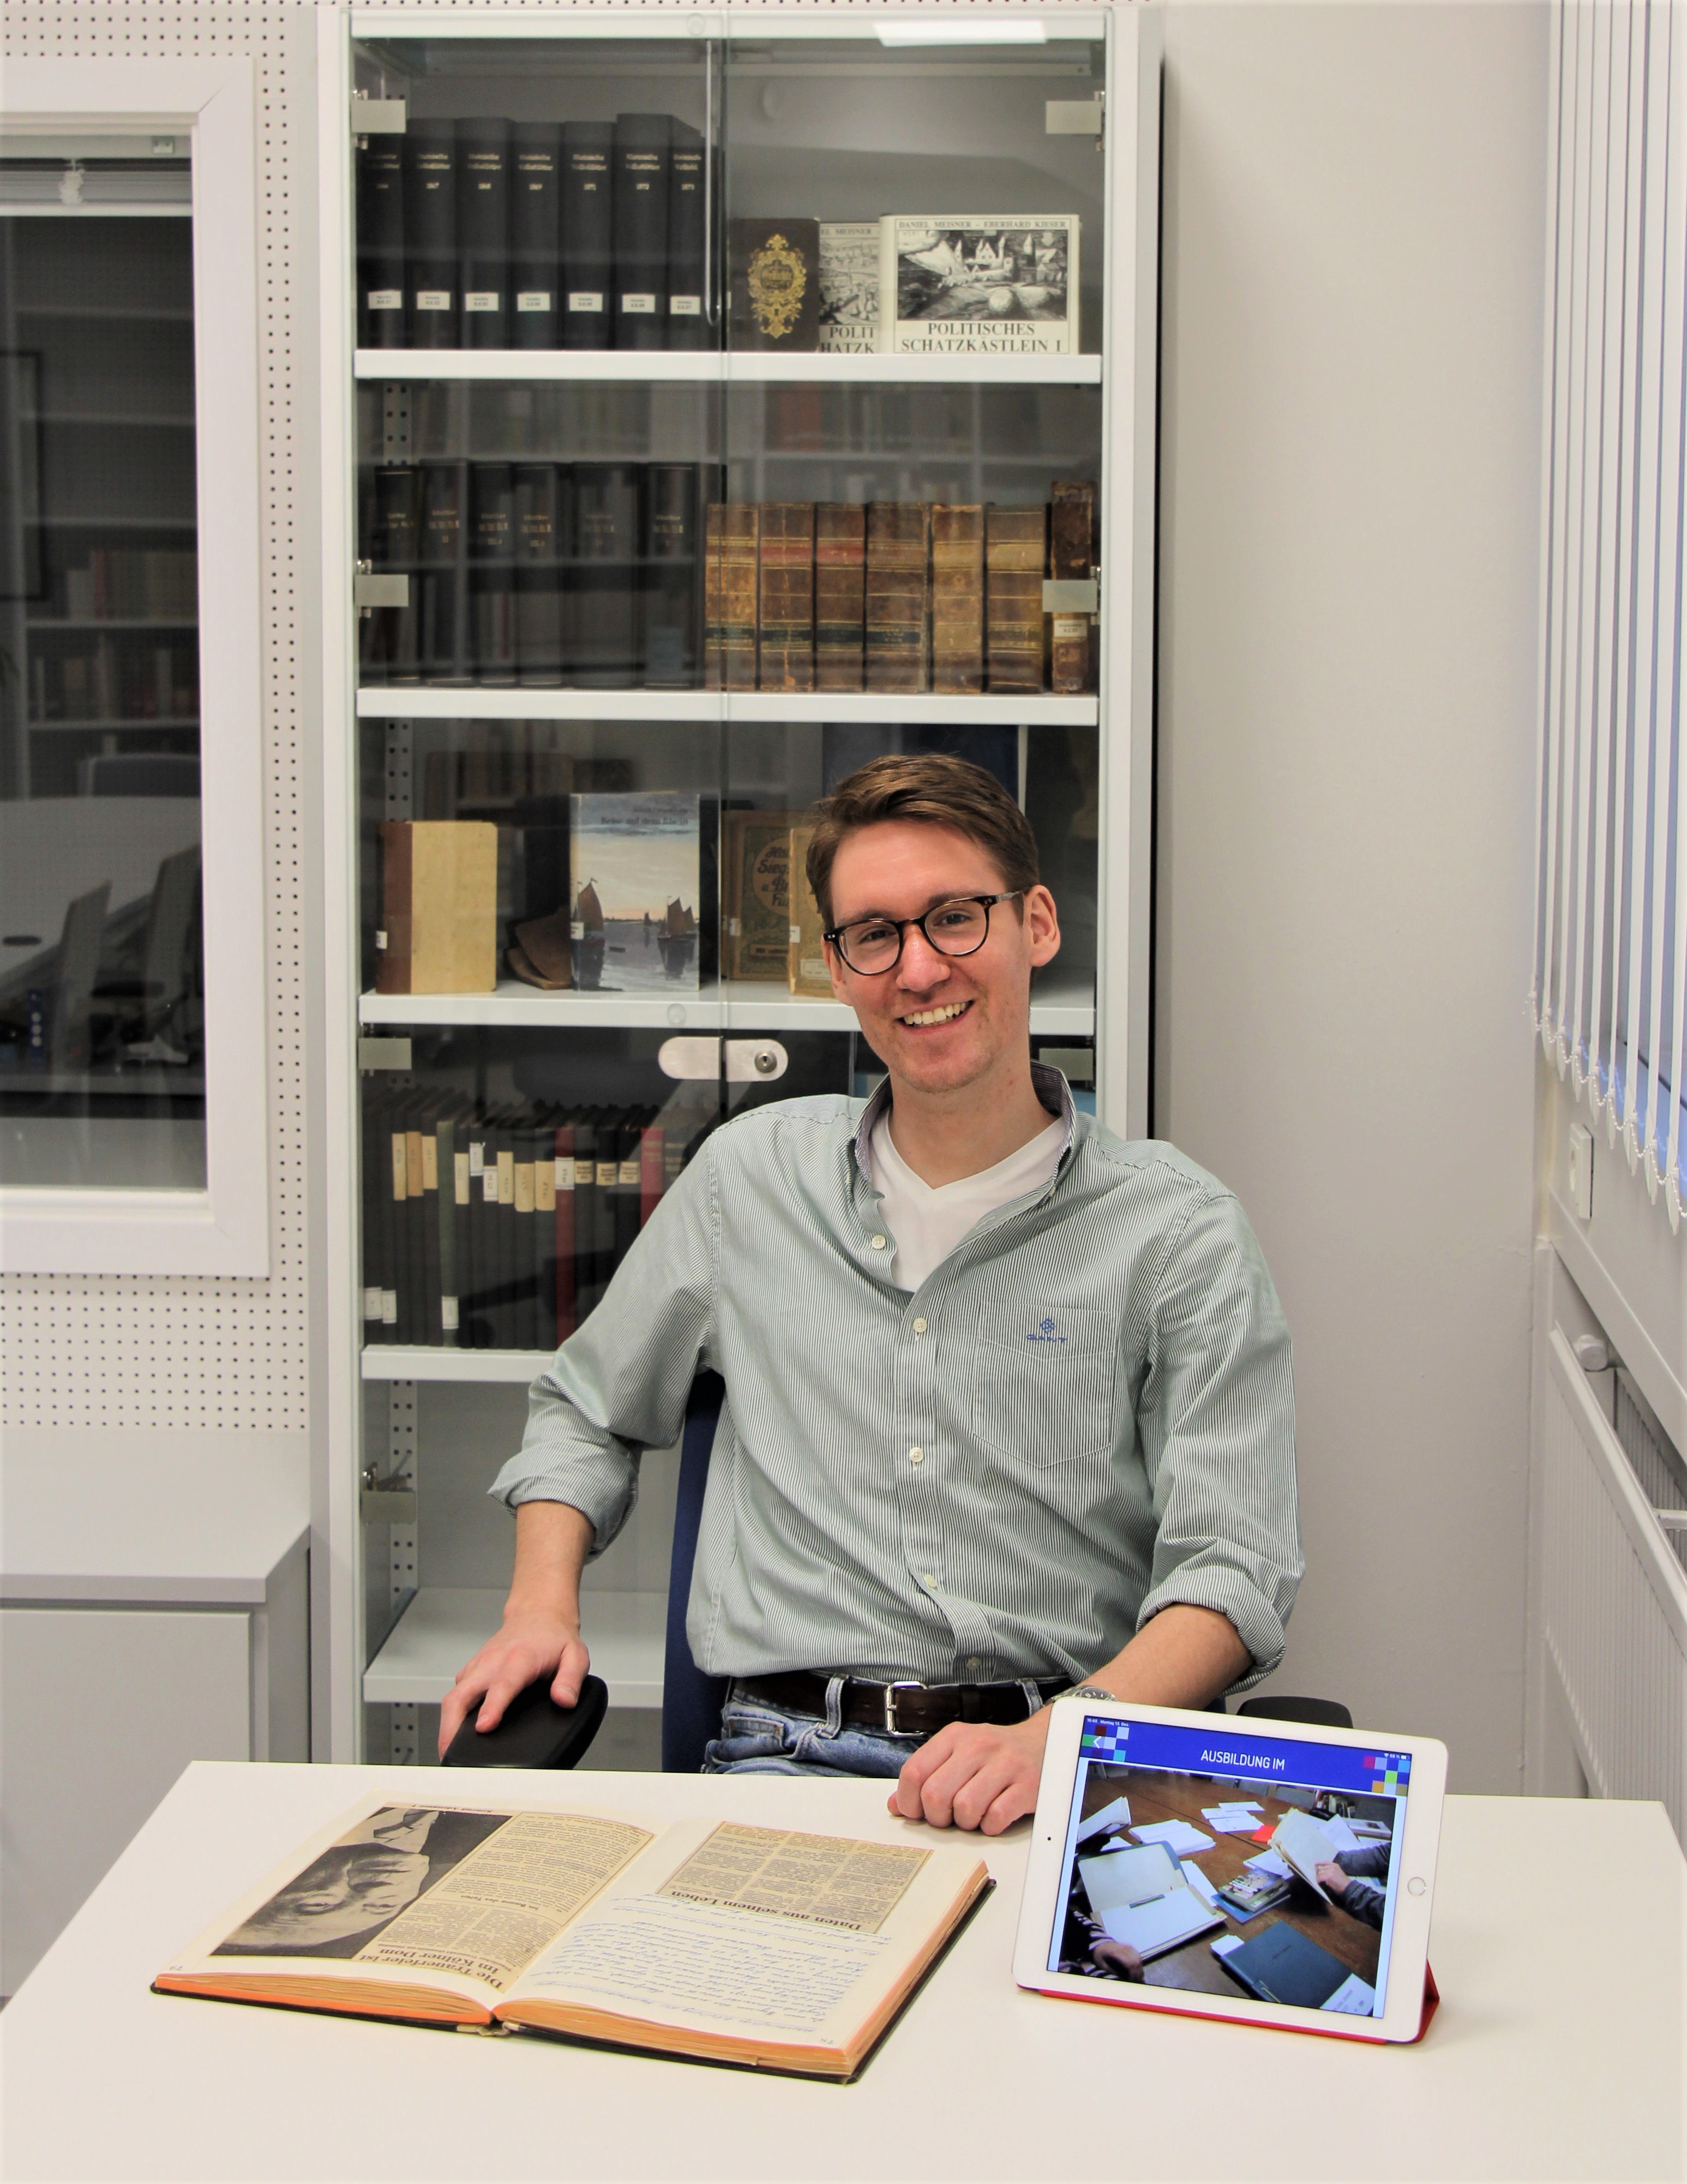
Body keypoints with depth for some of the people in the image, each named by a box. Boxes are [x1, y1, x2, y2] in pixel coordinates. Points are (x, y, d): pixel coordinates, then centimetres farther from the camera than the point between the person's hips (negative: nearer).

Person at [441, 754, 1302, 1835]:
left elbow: (1232, 1569, -6)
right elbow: (588, 1409, 29)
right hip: (790, 1756, 1)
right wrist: (541, 1606, 10)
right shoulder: (749, 1174, 14)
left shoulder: (1179, 1230, 3)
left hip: (1078, 1767, -1)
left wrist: (1055, 1740, -24)